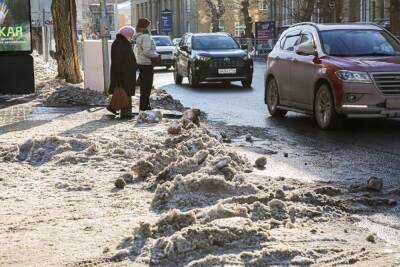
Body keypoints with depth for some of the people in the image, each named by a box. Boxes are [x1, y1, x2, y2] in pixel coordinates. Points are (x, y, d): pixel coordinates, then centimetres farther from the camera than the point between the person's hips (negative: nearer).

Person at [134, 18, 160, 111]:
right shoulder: (145, 37, -17)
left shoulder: (139, 37, 14)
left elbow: (136, 50, 20)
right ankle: (144, 106, -3)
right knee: (147, 86, -5)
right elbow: (147, 51, -26)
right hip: (146, 64, -10)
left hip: (141, 63, 10)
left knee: (144, 86, 16)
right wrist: (157, 55, -11)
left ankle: (144, 105, 23)